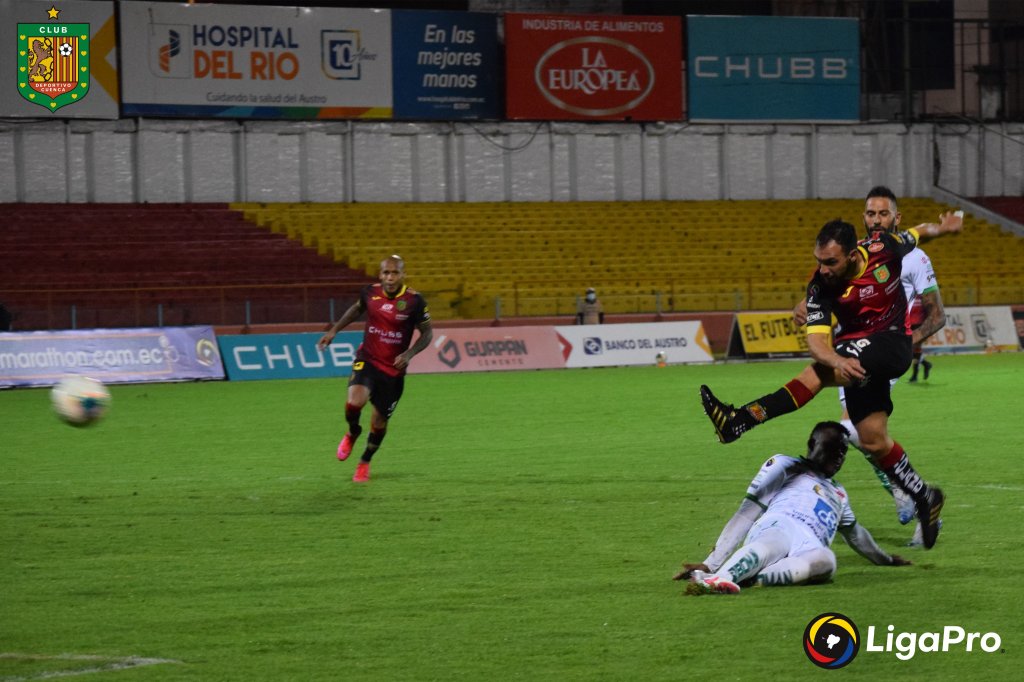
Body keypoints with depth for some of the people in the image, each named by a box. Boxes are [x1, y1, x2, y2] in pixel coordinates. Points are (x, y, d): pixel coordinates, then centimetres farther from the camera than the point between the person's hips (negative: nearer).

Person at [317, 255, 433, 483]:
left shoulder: (414, 301, -13)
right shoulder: (370, 292, -6)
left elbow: (427, 333, -3)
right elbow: (357, 309, 18)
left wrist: (409, 354, -19)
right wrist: (334, 330, 12)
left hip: (393, 369, 0)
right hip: (367, 361, 0)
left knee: (379, 421, 8)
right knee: (355, 402, -28)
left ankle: (365, 462, 36)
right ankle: (352, 433, 8)